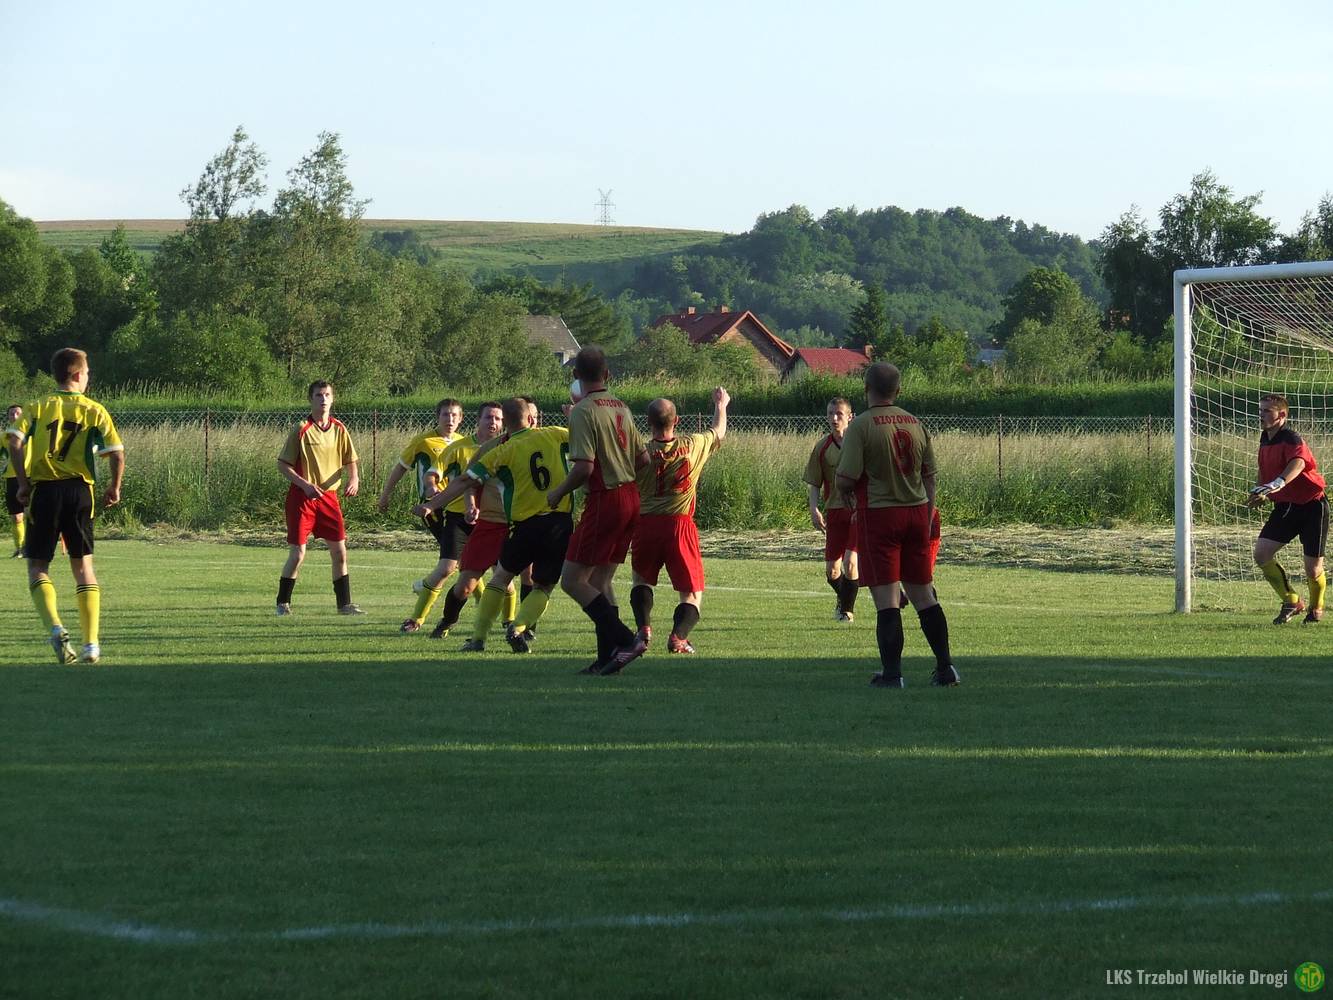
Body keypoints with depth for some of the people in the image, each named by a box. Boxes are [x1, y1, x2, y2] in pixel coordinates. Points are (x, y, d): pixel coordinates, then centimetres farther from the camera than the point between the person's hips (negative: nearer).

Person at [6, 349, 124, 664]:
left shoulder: (38, 409, 3)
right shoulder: (95, 411, 3)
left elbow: (14, 441, -12)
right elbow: (117, 453, -5)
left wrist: (23, 483, -5)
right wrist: (114, 489, 11)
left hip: (43, 491, -1)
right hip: (80, 490, 1)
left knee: (38, 566, 7)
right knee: (83, 566, 12)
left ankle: (55, 628, -18)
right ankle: (92, 643, 5)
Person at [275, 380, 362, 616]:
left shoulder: (338, 429, 5)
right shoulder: (302, 429, -9)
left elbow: (350, 460, 13)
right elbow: (283, 464, -8)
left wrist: (353, 479, -9)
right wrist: (306, 485, -19)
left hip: (329, 496, 4)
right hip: (302, 498, -4)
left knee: (339, 552, 3)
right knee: (297, 554, -5)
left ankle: (344, 604, 14)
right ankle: (283, 603, 10)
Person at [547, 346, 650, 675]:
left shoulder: (584, 411, -13)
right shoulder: (621, 407, 11)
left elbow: (585, 466, -20)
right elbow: (643, 458, 13)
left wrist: (558, 493, -5)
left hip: (605, 500, -8)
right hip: (631, 498, 8)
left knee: (573, 580, -4)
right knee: (600, 582, 14)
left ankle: (625, 640, -13)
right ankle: (608, 657, 11)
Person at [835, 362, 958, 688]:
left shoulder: (861, 426, -11)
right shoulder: (916, 424, 8)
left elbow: (846, 478, -16)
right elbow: (930, 477, 13)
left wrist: (847, 496, 7)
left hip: (879, 515, -5)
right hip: (916, 514, 5)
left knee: (886, 599, -3)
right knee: (923, 594, 13)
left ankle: (892, 674, -4)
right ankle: (945, 668, 14)